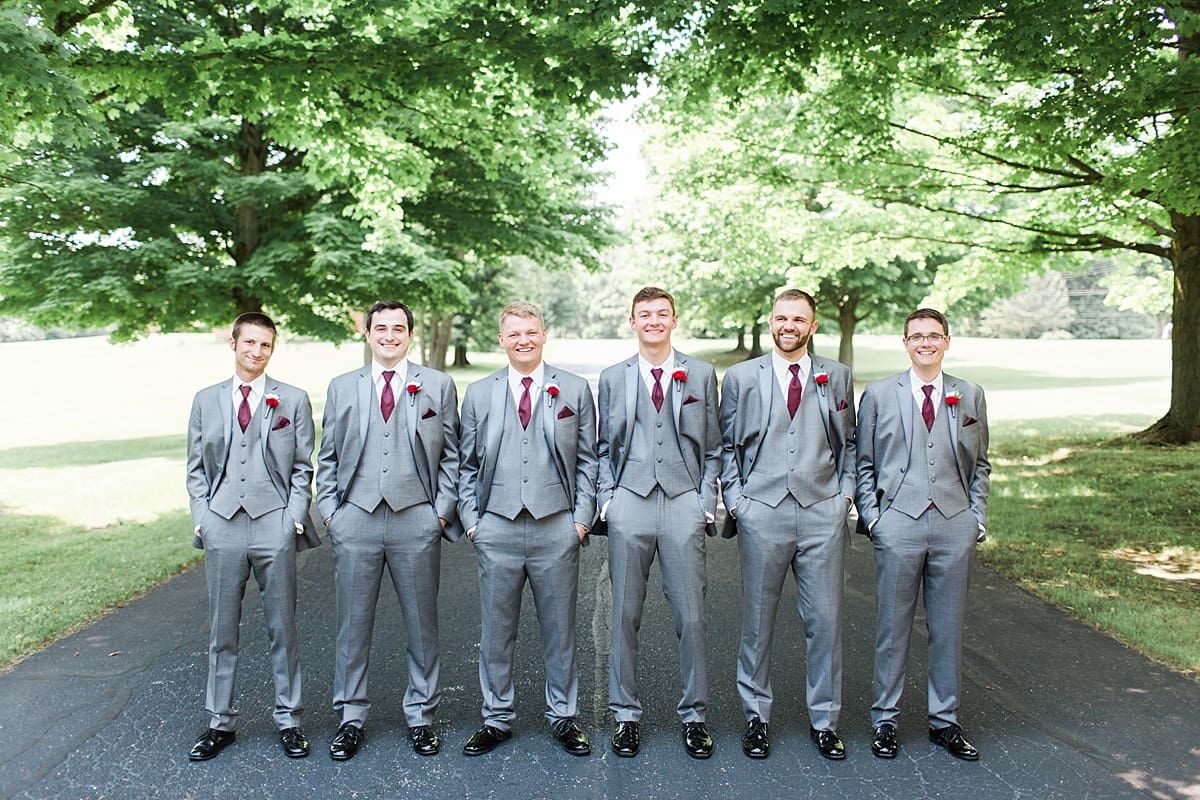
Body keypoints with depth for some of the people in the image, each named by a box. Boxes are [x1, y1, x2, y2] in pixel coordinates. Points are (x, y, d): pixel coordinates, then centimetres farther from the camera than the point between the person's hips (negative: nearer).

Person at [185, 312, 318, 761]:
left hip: (274, 527, -1)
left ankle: (288, 720, 18)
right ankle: (220, 722, 23)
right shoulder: (206, 401, 11)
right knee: (221, 630, 10)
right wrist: (201, 518, 1)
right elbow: (196, 468, 12)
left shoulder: (293, 400, 5)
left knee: (282, 628, 6)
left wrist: (294, 519, -6)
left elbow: (303, 468, 4)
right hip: (222, 528, 2)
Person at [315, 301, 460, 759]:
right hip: (355, 520, 1)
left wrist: (442, 509, -3)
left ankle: (421, 715, 23)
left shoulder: (437, 386, 7)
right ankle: (350, 717, 23)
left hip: (416, 520, -1)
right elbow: (327, 457, 13)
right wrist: (329, 507, 3)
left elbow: (451, 454, 6)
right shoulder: (342, 388, 12)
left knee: (421, 624, 8)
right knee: (353, 624, 8)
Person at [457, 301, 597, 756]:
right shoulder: (478, 394, 10)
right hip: (496, 528, 1)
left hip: (557, 528, -1)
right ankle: (497, 718, 25)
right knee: (496, 630, 9)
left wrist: (582, 517, -2)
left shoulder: (575, 390, 6)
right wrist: (471, 518, 2)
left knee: (559, 629, 9)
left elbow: (588, 460, 6)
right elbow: (468, 465, 11)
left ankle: (563, 717, 25)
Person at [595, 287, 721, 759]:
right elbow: (604, 448, 13)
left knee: (692, 617, 2)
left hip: (684, 503, 0)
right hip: (630, 505, 1)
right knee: (625, 616, 6)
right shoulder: (613, 378, 11)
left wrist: (707, 500, 1)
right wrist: (606, 497, 2)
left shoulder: (700, 374, 10)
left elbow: (712, 446, 10)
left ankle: (694, 716, 17)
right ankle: (626, 714, 19)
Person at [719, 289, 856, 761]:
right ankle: (756, 717, 22)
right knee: (757, 621, 7)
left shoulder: (837, 376, 11)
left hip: (823, 514, 1)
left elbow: (848, 442, 15)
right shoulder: (741, 377, 7)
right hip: (761, 514, -1)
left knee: (825, 620, 5)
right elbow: (727, 446, 8)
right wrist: (734, 500, -1)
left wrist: (845, 492, 4)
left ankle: (824, 720, 21)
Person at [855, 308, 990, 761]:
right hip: (898, 525, -2)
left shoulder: (970, 396, 10)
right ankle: (885, 719, 19)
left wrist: (977, 516, 6)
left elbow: (980, 464, 15)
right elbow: (864, 464, 6)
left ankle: (944, 721, 24)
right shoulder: (878, 395, 4)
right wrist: (870, 516, -3)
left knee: (949, 628, 10)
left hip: (954, 527, 2)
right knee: (893, 627, 5)